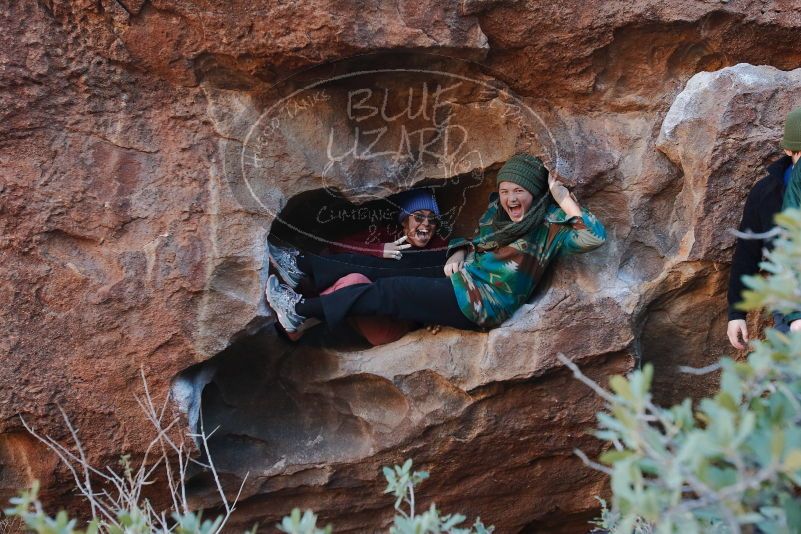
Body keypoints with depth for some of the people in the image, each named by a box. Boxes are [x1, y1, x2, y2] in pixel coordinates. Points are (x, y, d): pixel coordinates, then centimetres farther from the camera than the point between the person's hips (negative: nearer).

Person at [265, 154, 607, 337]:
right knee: (388, 273, 7)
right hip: (462, 280, 8)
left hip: (482, 306, -8)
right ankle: (306, 269, 21)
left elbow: (595, 237, -27)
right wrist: (459, 254, 1)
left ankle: (301, 309, -3)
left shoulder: (550, 227, -13)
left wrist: (563, 198, -25)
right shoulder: (499, 212, 9)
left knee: (389, 291, -10)